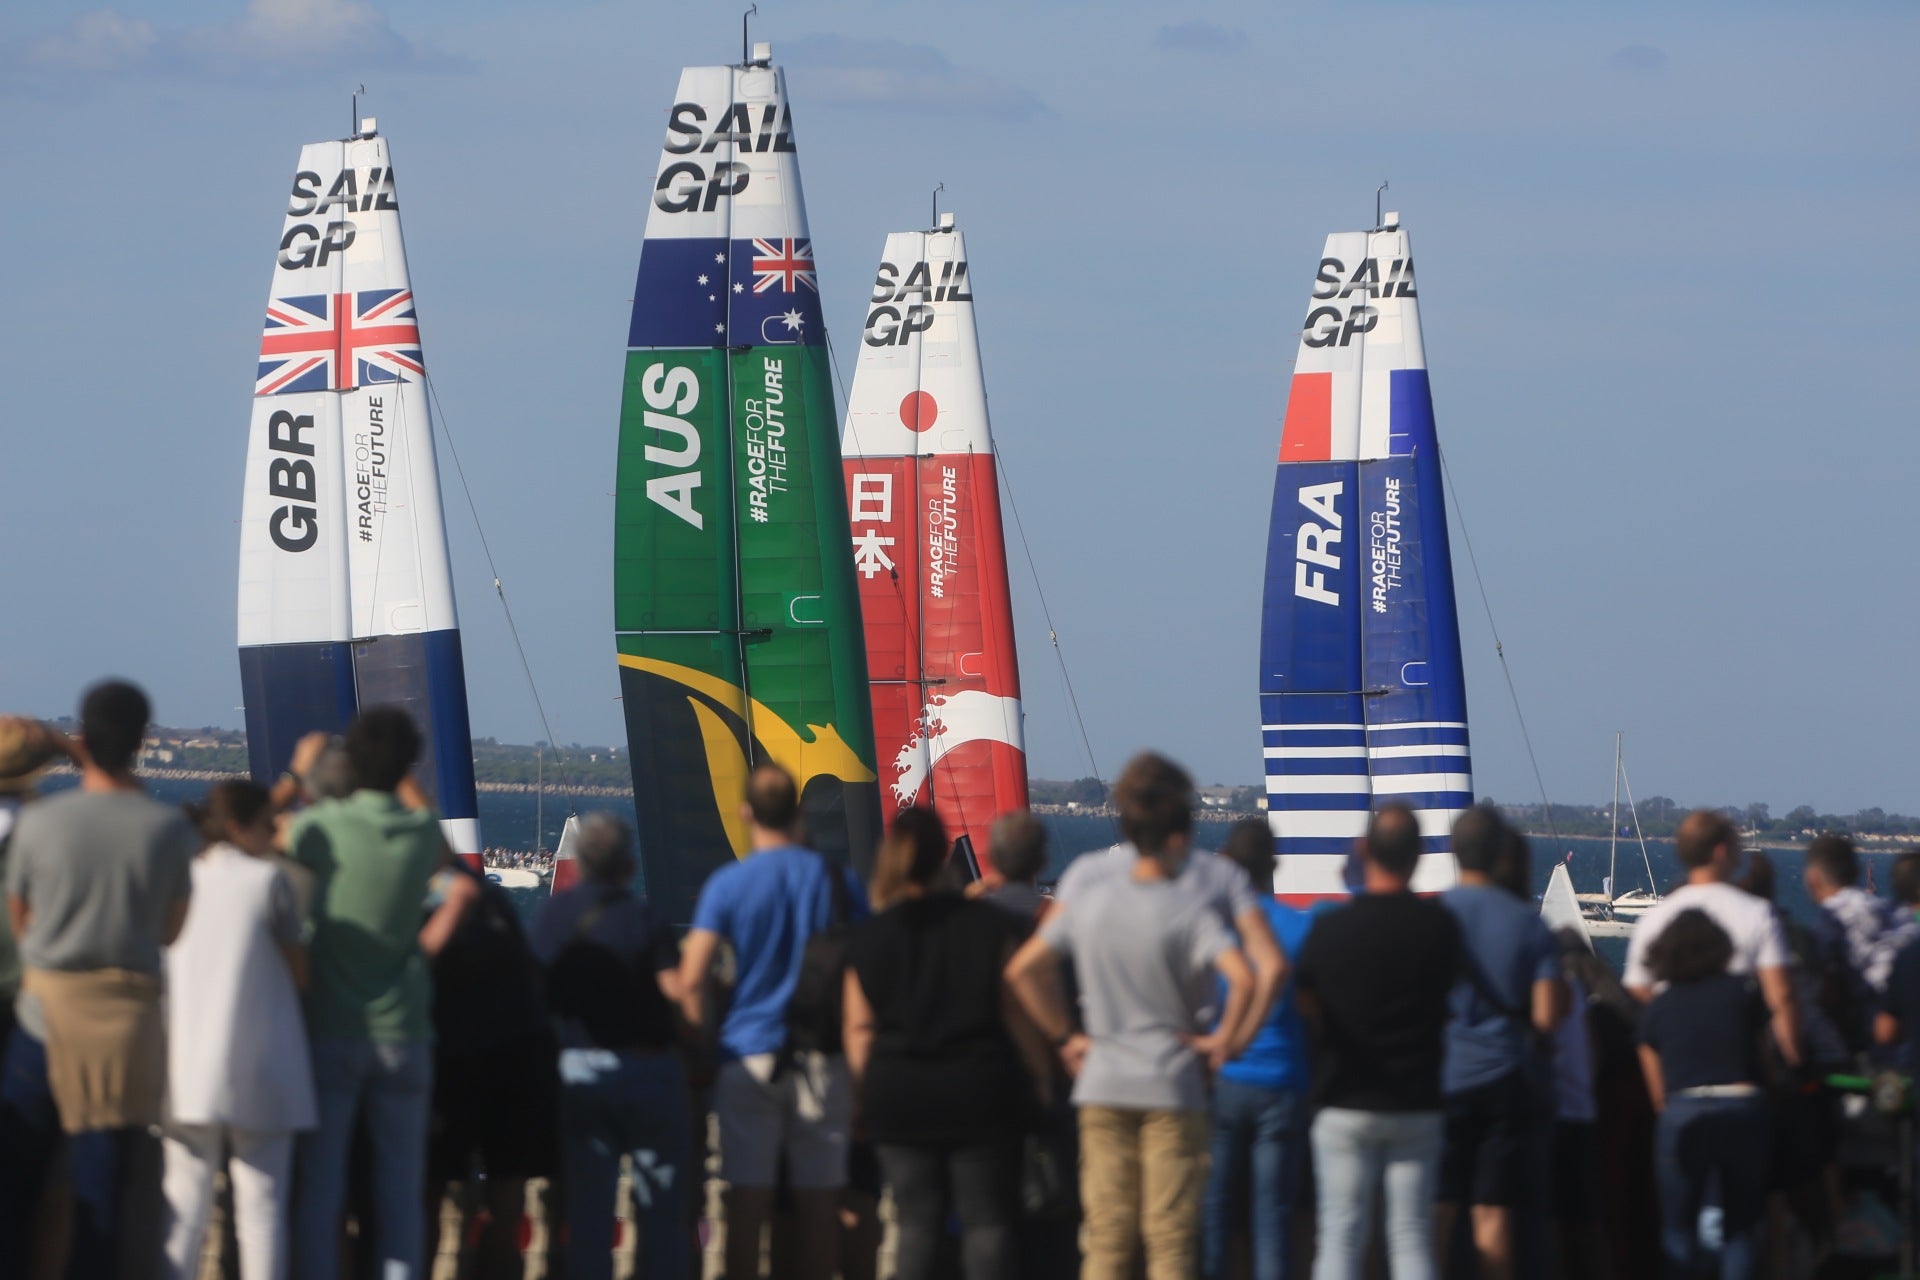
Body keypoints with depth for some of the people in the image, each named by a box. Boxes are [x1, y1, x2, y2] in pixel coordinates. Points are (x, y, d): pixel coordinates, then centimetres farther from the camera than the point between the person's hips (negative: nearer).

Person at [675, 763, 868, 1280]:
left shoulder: (727, 885, -4)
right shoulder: (838, 881, 2)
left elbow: (691, 979, -11)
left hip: (750, 1053, -2)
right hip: (823, 1060, 2)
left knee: (747, 1199, 0)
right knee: (819, 1199, 5)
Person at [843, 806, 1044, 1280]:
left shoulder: (868, 938, 1)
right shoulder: (991, 925, -3)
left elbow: (859, 1028, 1)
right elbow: (1018, 1015, -4)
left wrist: (865, 1091, 9)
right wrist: (1043, 1077, 5)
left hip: (897, 1098, 2)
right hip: (978, 1093, -2)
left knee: (917, 1223, 7)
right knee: (986, 1221, 2)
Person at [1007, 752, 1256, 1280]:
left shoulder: (1091, 900, 2)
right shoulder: (1190, 909, -12)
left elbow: (1022, 969, 4)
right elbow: (1242, 977, -27)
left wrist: (1064, 1035, 9)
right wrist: (1224, 1039, -11)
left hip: (1101, 1085, 4)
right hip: (1172, 1088, -4)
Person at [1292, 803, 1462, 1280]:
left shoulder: (1330, 927, -9)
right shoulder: (1439, 925, -7)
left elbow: (1307, 1004, 4)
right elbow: (1450, 999, 7)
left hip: (1345, 1102, -1)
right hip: (1417, 1105, 1)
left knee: (1341, 1238, 4)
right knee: (1411, 1237, 5)